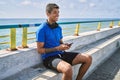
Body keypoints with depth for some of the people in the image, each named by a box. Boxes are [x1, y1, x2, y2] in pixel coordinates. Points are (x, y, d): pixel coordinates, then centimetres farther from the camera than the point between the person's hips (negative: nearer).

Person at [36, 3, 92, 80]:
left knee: (88, 58, -2)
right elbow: (40, 50, -13)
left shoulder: (59, 28, 11)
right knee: (68, 68, -39)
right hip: (49, 57, -7)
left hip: (61, 54, 8)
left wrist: (64, 45, -4)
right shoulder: (42, 29, -12)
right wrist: (57, 48, -19)